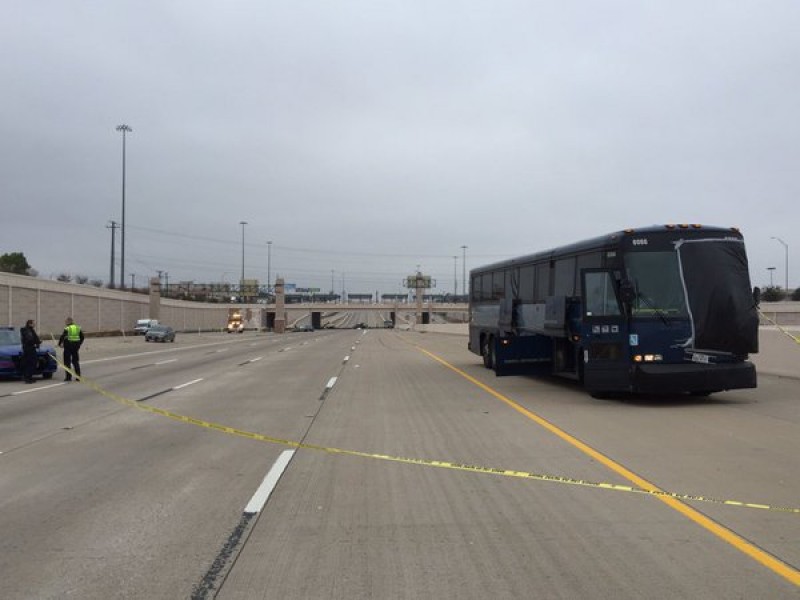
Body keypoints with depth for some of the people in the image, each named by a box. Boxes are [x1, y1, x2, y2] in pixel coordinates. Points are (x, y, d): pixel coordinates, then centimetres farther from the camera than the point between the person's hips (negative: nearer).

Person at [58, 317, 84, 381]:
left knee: (67, 362, 2)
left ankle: (68, 377, 0)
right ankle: (78, 376, 10)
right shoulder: (78, 328, 7)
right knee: (76, 362, 12)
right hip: (76, 347, 5)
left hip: (68, 347, -5)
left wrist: (59, 344, 6)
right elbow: (82, 337, 13)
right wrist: (79, 344, 25)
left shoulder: (66, 329, -10)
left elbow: (62, 337, -11)